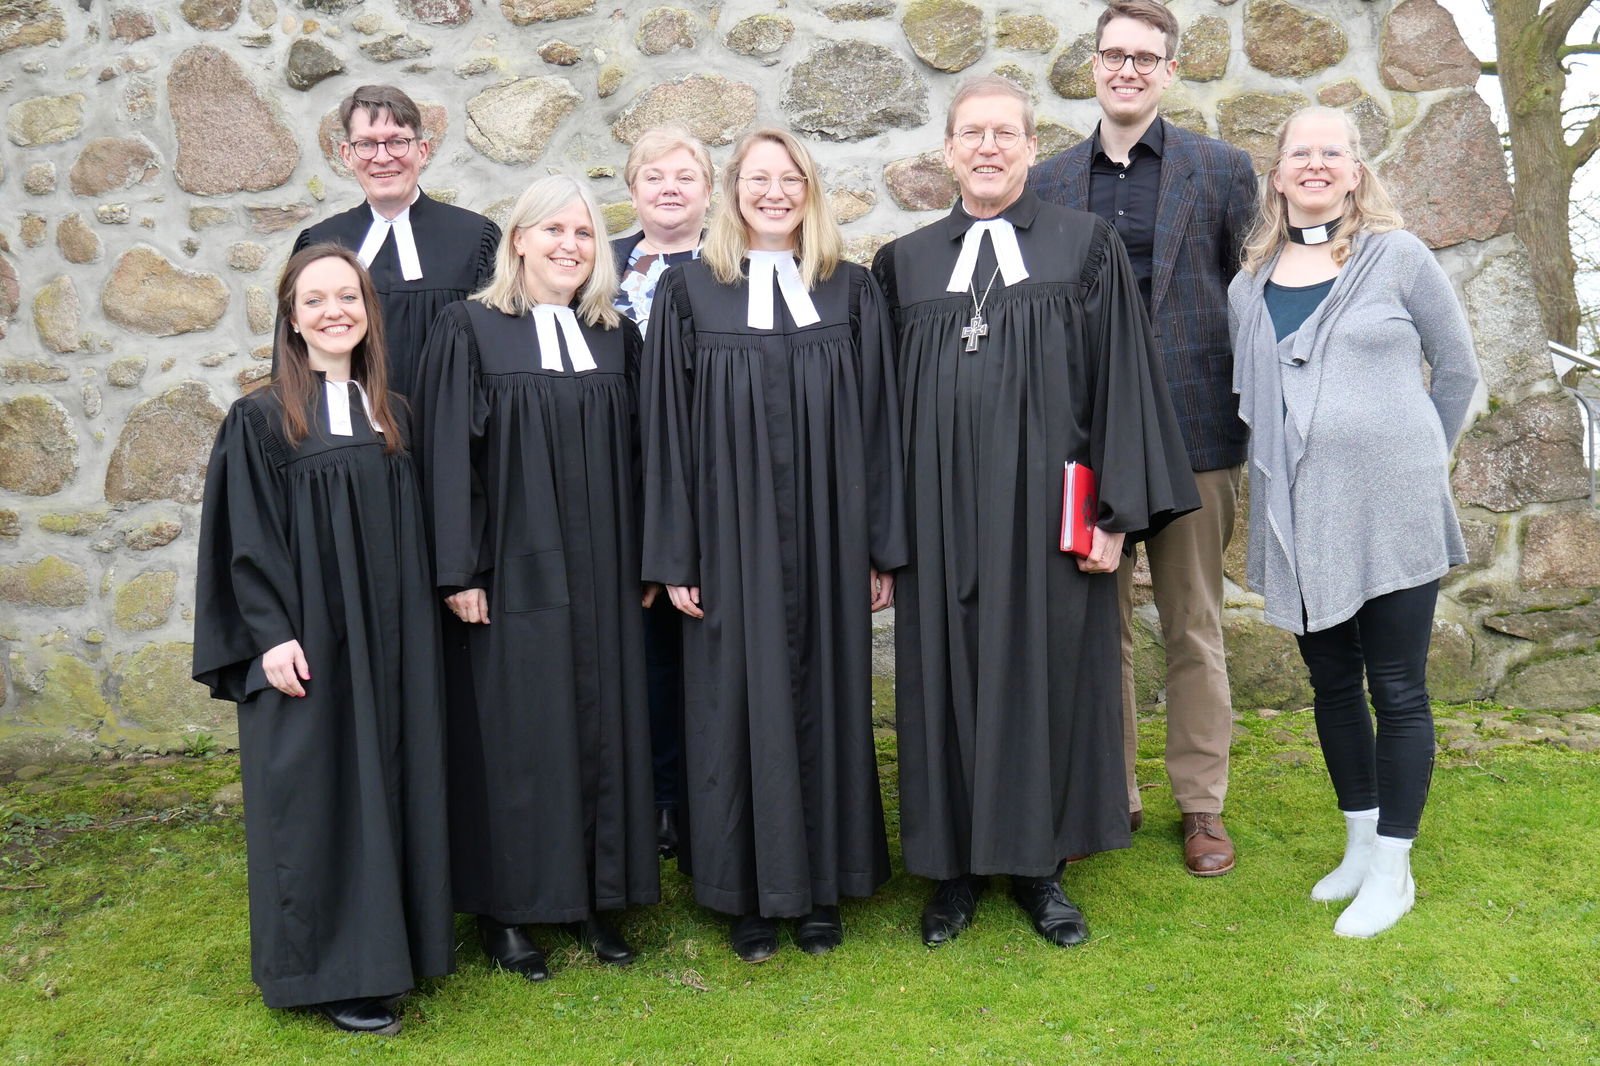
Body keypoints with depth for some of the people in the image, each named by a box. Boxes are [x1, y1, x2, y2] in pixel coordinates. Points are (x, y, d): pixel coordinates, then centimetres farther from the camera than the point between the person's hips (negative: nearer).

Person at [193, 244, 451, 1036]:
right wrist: (270, 635, -15)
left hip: (387, 640, 5)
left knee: (388, 784, 9)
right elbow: (247, 540, -8)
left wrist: (410, 627, 7)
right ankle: (331, 971, 11)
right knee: (318, 797, 0)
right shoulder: (260, 420, -4)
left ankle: (385, 941, 23)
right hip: (306, 642, -5)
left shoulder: (390, 415, 10)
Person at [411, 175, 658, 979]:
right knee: (514, 731, 2)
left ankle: (594, 897, 23)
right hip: (512, 571, -4)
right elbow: (447, 453, -6)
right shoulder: (470, 330, -2)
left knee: (602, 725, 9)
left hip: (602, 573, 4)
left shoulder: (618, 337, 10)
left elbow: (637, 454, 11)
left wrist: (646, 562, 7)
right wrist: (458, 570, -11)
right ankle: (505, 908, 17)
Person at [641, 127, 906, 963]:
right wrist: (674, 556, -4)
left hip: (828, 539, 2)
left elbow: (878, 421, 5)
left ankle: (821, 887, 25)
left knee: (825, 695, 9)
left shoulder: (851, 292, 6)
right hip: (733, 540, -1)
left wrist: (883, 547, 1)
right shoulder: (689, 291, 1)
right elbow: (667, 428, 0)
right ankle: (750, 892, 20)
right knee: (740, 701, 5)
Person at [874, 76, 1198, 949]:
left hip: (1046, 511, -1)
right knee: (947, 679, 7)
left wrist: (1115, 511, -7)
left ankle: (1038, 867, 23)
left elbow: (1121, 381, -1)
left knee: (1046, 674, 6)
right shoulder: (904, 263, 9)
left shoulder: (1086, 247, 3)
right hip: (941, 517, 2)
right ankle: (957, 865, 23)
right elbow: (881, 402, 9)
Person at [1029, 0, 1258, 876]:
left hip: (1194, 432, -1)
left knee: (1194, 631, 8)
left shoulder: (1222, 169, 4)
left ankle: (1202, 805, 22)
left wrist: (1252, 422, -1)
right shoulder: (1047, 182, 9)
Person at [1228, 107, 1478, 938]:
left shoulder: (1396, 256, -1)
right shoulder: (1250, 283, 8)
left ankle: (1392, 865, 16)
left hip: (1389, 511, -3)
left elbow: (1457, 369, 5)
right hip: (1297, 517, 4)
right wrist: (1279, 469, 8)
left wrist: (1415, 463, 7)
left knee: (1397, 691, 3)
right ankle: (1360, 844, 29)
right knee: (1332, 683, 13)